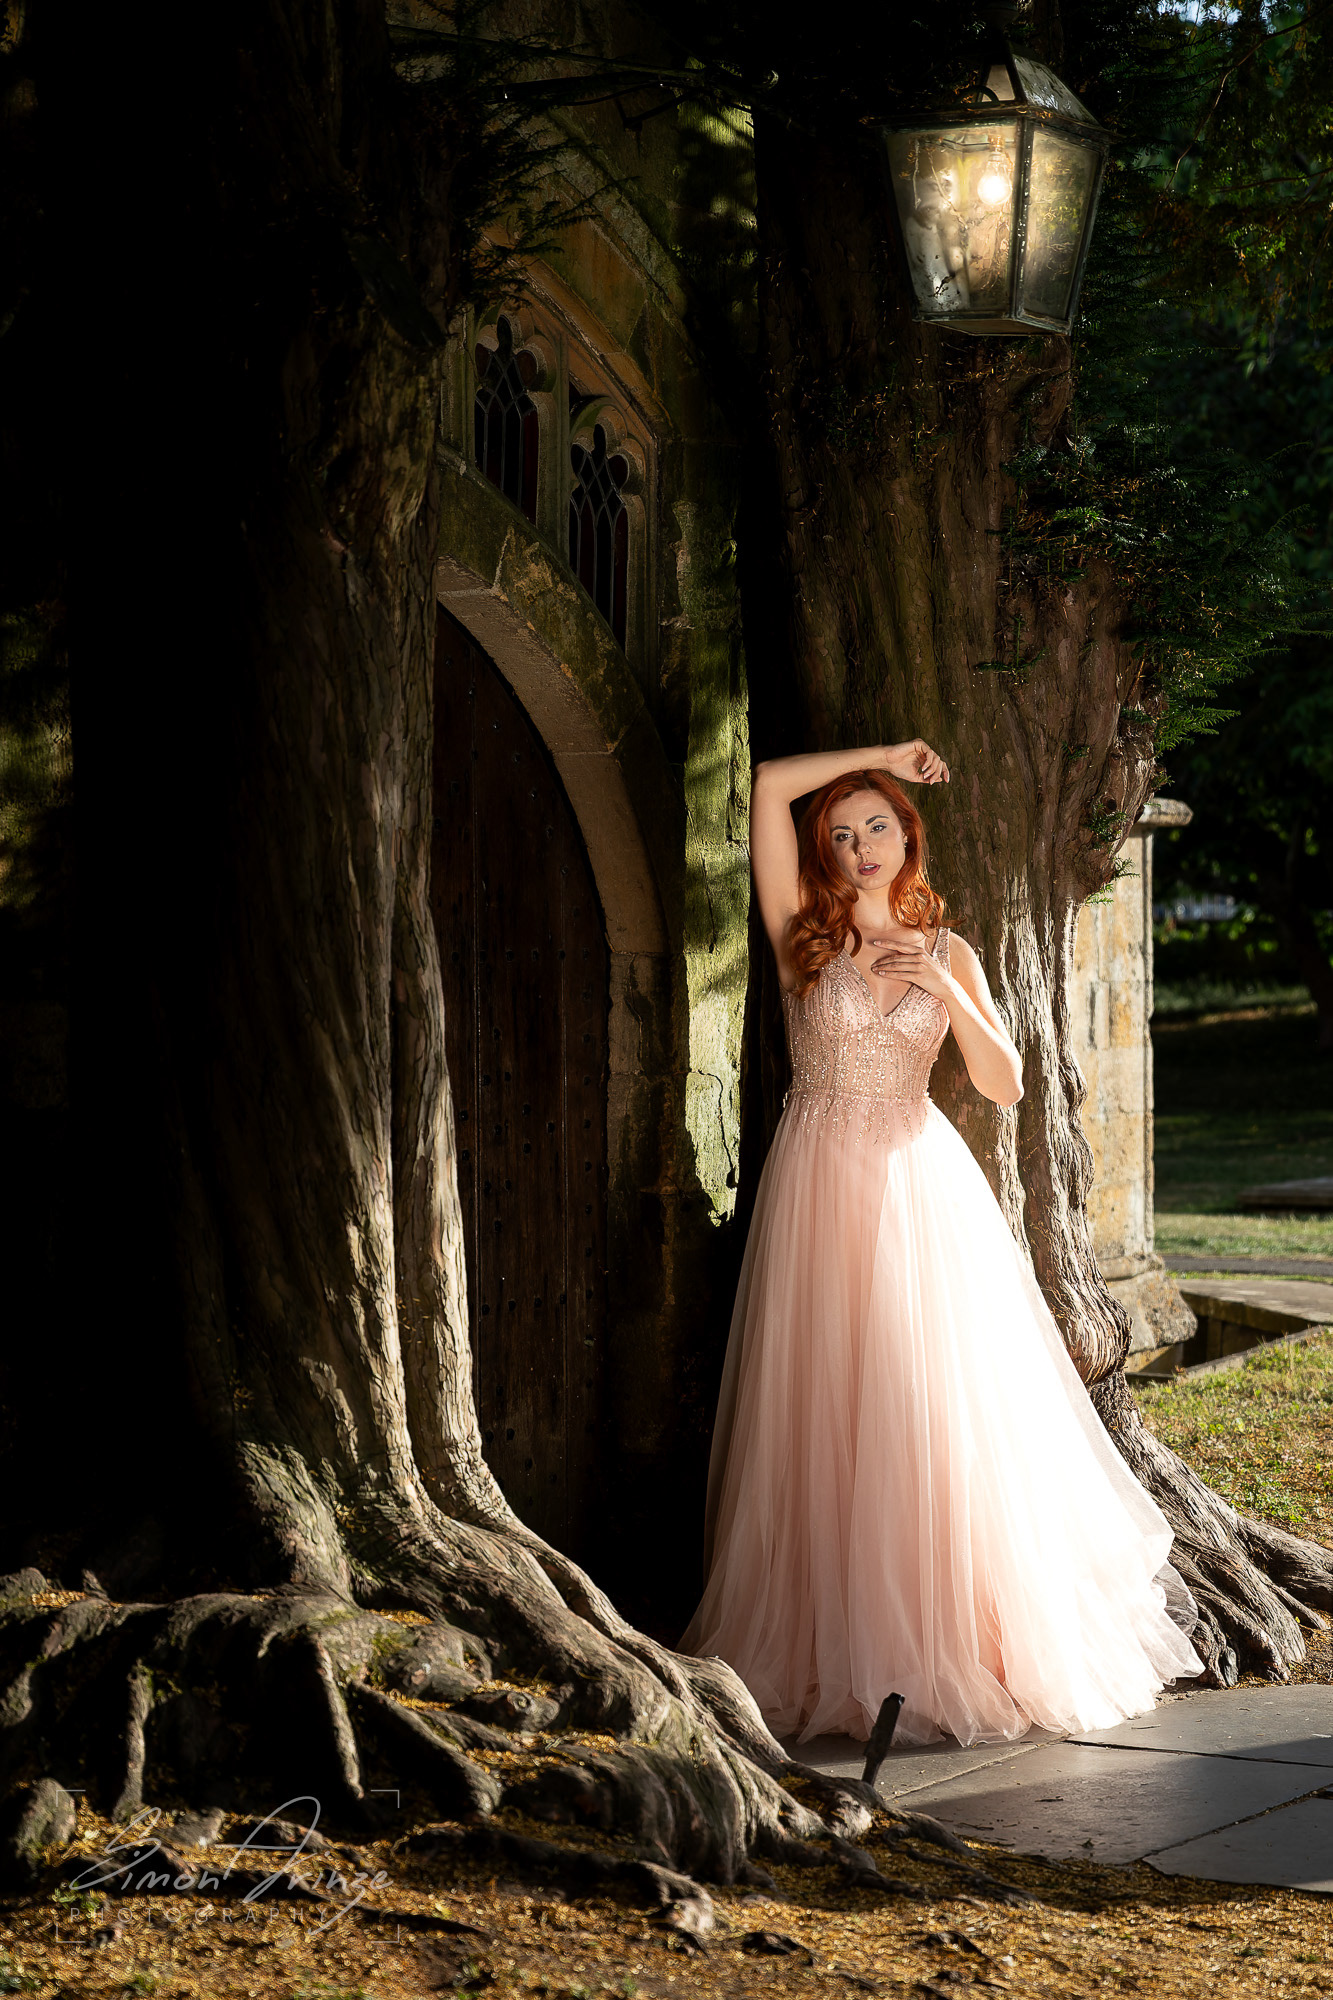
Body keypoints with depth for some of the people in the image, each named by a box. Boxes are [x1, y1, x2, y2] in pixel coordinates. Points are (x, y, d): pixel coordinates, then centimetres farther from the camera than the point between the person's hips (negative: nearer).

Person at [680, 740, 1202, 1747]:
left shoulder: (948, 951, 10)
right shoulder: (805, 932, 4)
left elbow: (1005, 1084, 3)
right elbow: (768, 786, -4)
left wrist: (944, 987, -9)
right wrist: (884, 753, 3)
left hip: (922, 1184, 1)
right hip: (822, 1184, -1)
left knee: (942, 1417, -2)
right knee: (825, 1418, -2)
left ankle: (957, 1643, 7)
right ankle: (837, 1651, 4)